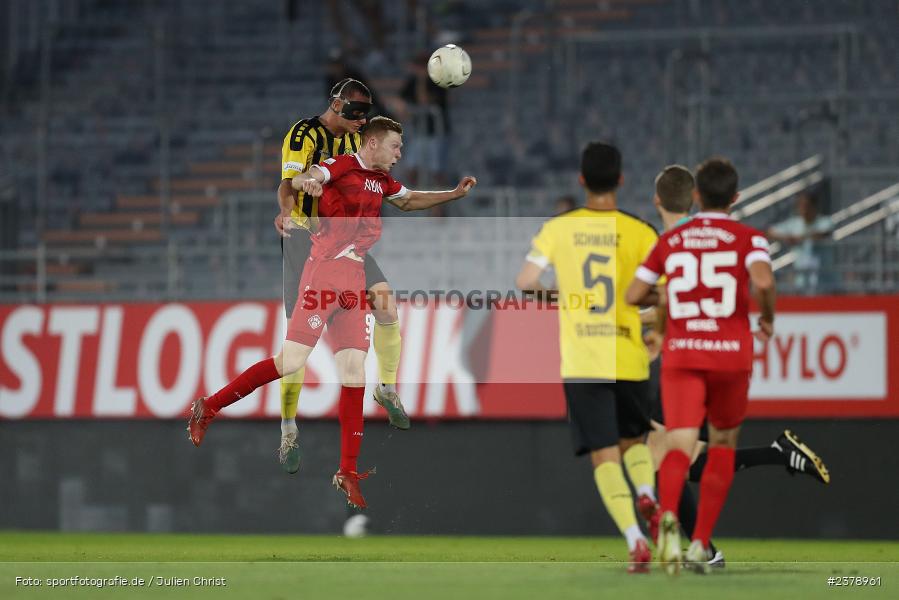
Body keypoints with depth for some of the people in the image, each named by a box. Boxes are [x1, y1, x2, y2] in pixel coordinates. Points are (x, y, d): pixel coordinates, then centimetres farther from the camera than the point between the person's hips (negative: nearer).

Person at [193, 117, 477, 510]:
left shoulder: (382, 180, 18)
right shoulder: (342, 166, -6)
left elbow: (409, 200, 39)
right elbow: (298, 180, -25)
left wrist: (455, 194, 33)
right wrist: (306, 181, -49)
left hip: (354, 281, 8)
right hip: (325, 274, -8)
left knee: (354, 371, 2)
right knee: (291, 362, -15)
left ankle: (348, 473, 4)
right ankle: (208, 408, -2)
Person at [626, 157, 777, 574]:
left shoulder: (670, 241, 8)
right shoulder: (748, 239, 0)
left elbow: (632, 295, 8)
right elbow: (763, 281, -20)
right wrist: (768, 317, -1)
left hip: (680, 354, 0)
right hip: (731, 354, 0)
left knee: (680, 445, -11)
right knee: (723, 445, 19)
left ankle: (668, 516, -44)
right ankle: (701, 546, 14)